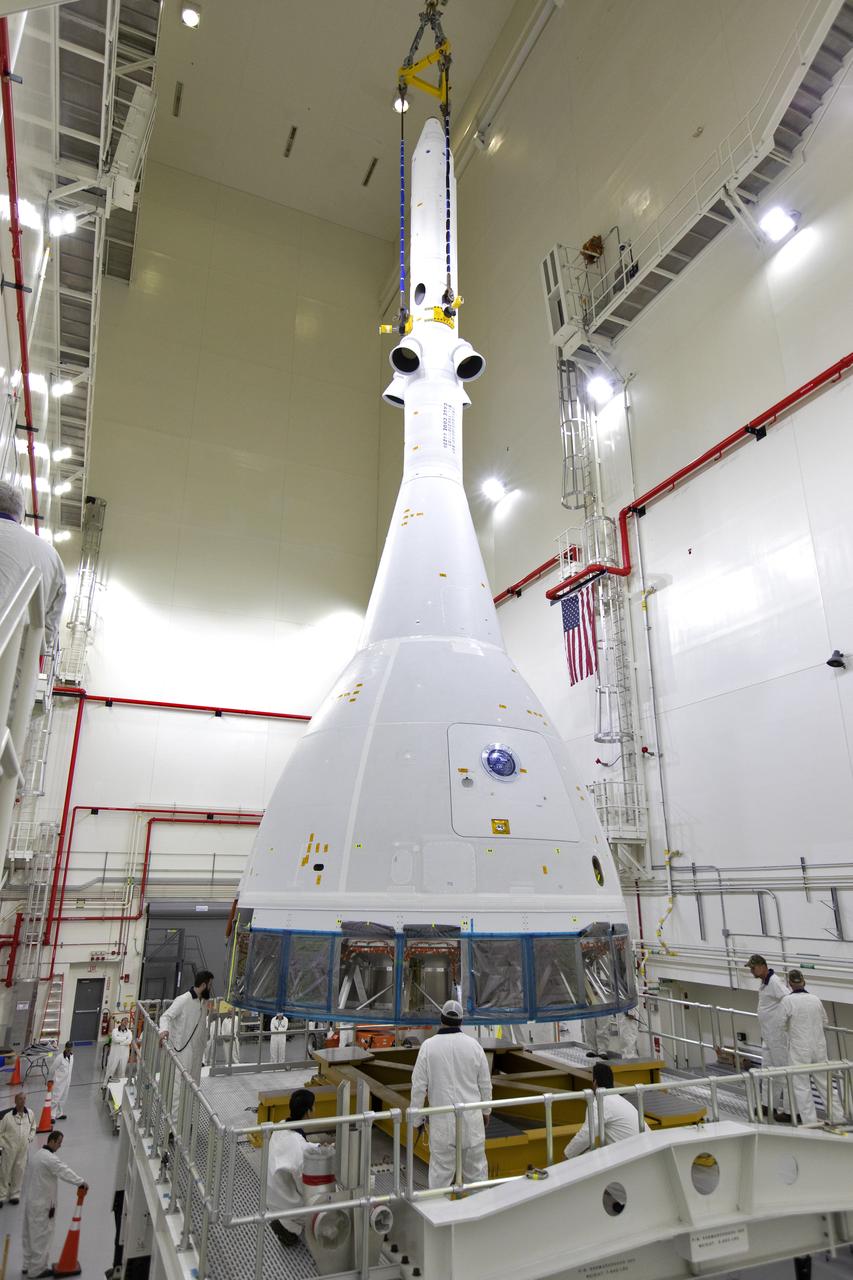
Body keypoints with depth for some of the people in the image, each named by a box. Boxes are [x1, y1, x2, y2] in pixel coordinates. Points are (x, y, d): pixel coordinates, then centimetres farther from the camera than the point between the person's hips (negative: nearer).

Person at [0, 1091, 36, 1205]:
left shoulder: (30, 1114, -5)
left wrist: (30, 1138, 1)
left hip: (24, 1148, 3)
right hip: (9, 1148, -3)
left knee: (19, 1172, 11)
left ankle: (15, 1194, 28)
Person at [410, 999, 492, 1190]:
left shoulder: (429, 1045, -10)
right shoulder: (473, 1044, -5)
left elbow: (419, 1085, -6)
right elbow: (485, 1083, 4)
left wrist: (416, 1118, 5)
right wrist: (486, 1110, 19)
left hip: (442, 1119, -2)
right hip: (471, 1117, 2)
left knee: (441, 1170, 7)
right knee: (476, 1168, 16)